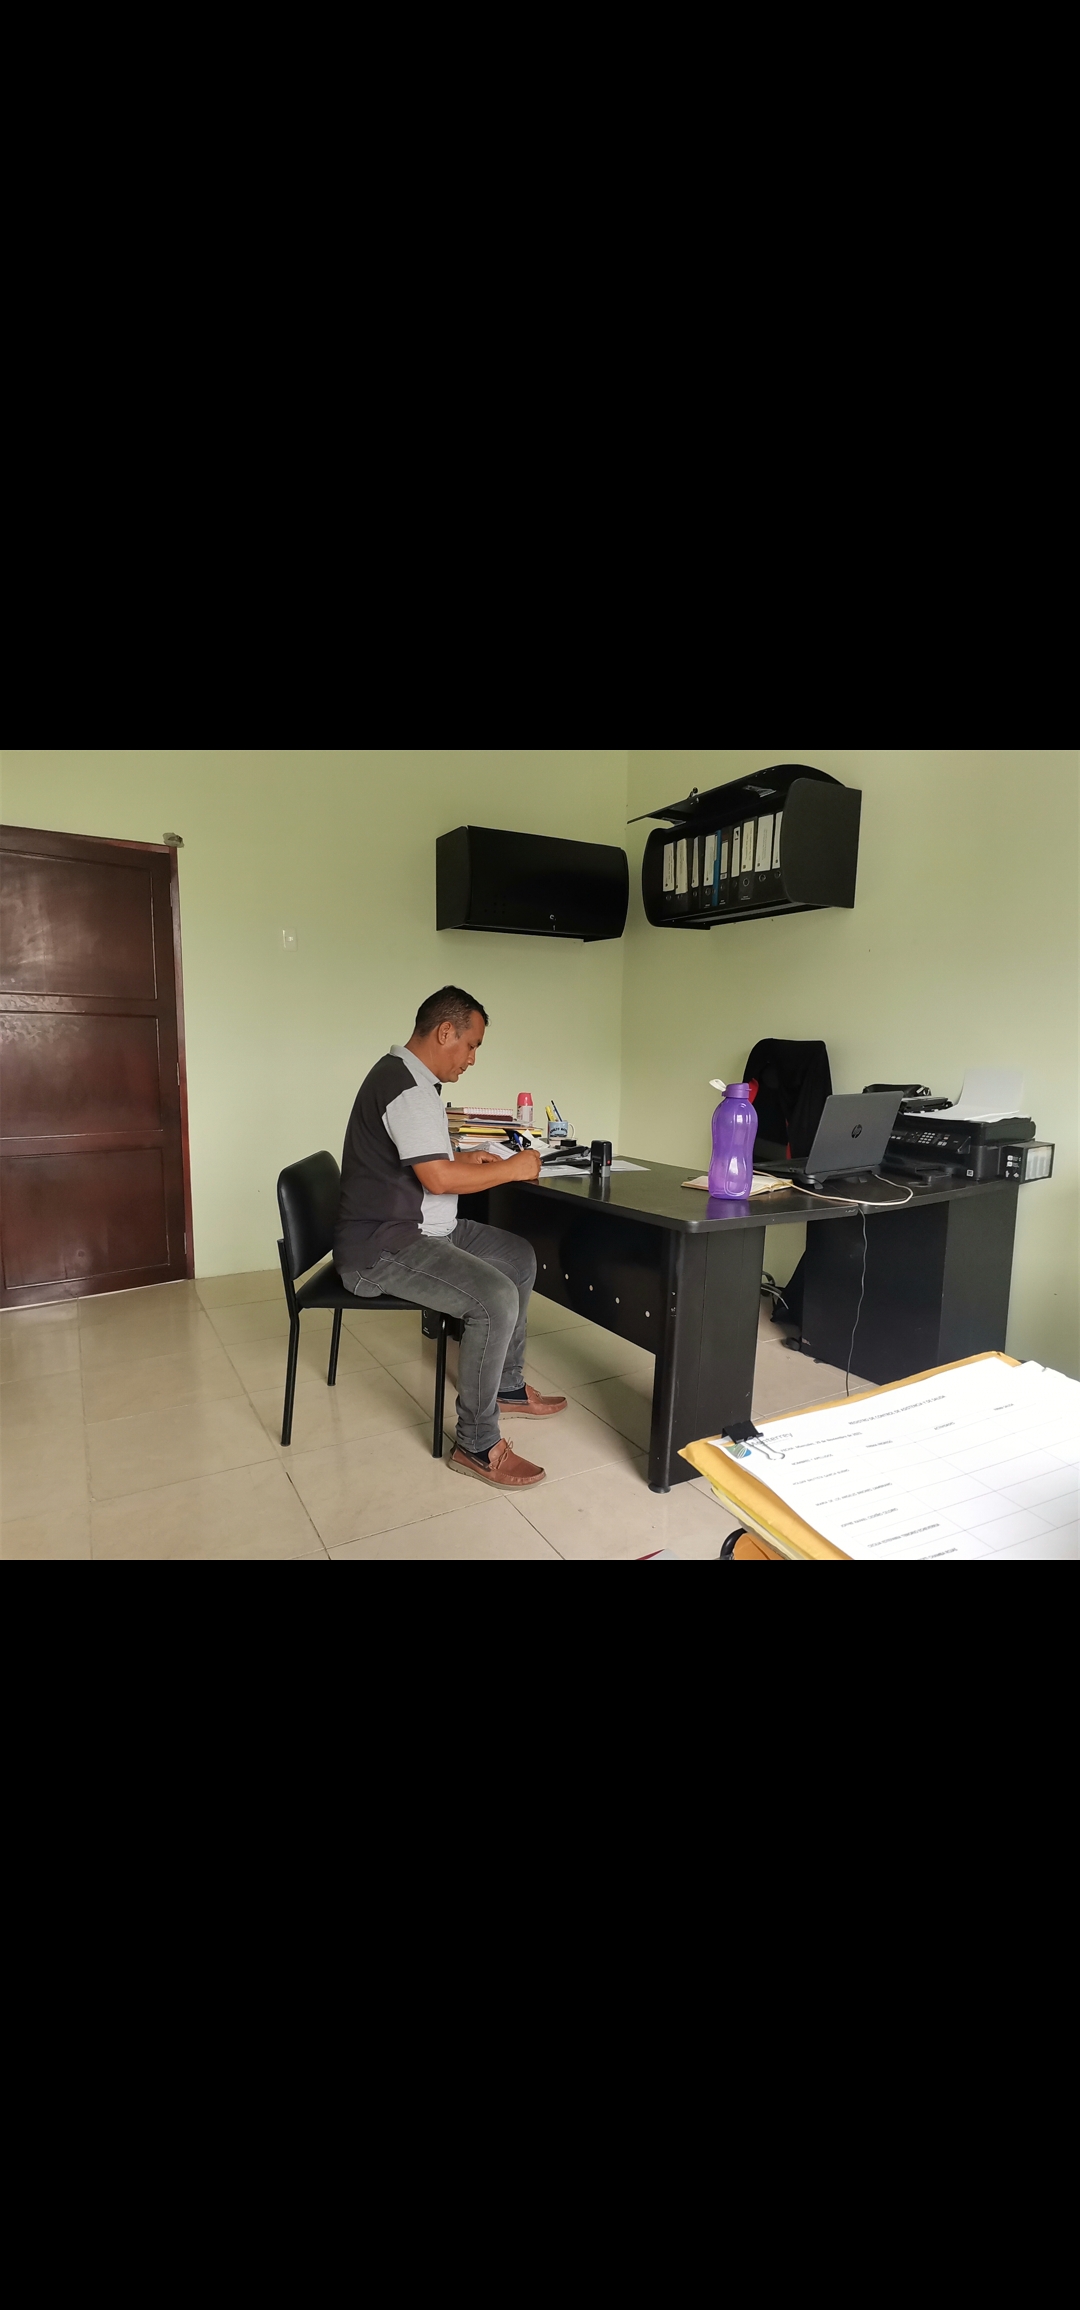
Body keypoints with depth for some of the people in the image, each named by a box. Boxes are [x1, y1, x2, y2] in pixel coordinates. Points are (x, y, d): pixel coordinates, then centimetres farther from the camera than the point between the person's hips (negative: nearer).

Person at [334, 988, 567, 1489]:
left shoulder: (409, 1075, 14)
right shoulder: (406, 1085, -20)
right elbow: (439, 1179, -26)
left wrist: (465, 1162, 12)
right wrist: (510, 1169, -14)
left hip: (421, 1229, 11)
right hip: (382, 1247, -11)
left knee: (520, 1258, 14)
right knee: (496, 1298, -26)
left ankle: (507, 1387, 25)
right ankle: (477, 1444, -10)